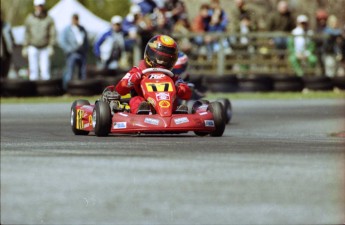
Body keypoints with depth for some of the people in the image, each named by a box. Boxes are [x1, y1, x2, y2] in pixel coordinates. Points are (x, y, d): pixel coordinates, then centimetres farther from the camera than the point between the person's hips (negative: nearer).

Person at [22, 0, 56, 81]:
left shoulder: (49, 19, -4)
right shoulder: (29, 19, -2)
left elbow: (53, 34, -4)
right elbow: (27, 34, 5)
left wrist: (51, 47, -15)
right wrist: (25, 47, 4)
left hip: (45, 49, 0)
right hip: (33, 48, 0)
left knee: (45, 69, -5)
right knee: (34, 69, -4)